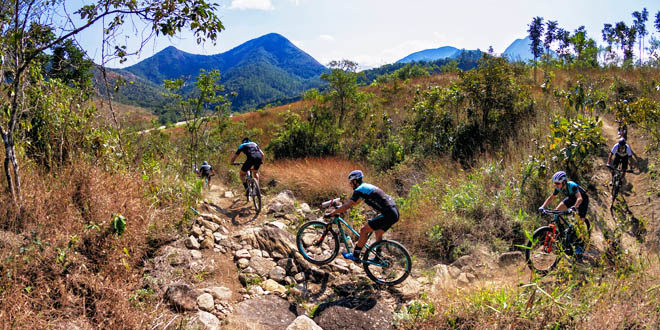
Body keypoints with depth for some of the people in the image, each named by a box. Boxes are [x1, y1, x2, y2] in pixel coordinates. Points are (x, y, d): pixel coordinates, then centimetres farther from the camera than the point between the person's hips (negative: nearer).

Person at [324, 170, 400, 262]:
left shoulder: (359, 190, -7)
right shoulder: (366, 187, 22)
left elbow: (347, 206, -9)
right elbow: (354, 203, 35)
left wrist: (331, 214, -1)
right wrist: (340, 208, 37)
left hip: (388, 215, -10)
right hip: (394, 213, 10)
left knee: (364, 230, -1)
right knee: (378, 233, 25)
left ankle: (355, 256, 7)